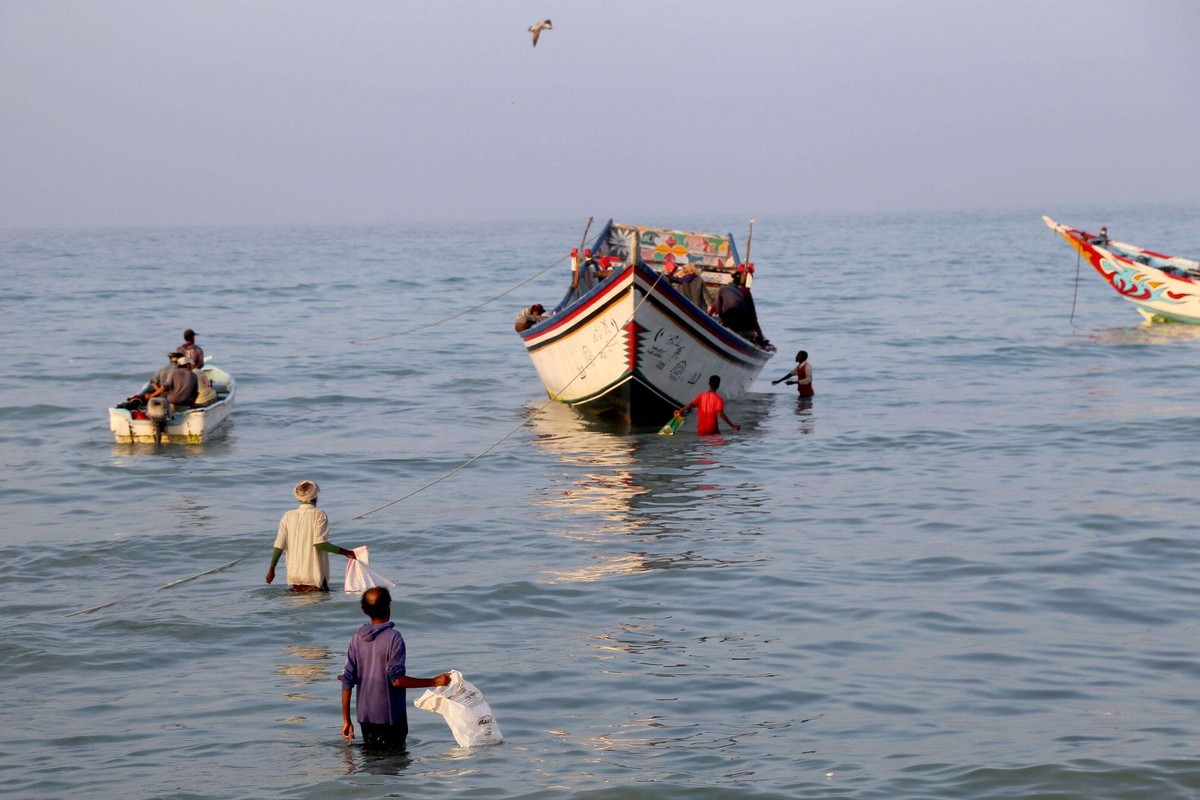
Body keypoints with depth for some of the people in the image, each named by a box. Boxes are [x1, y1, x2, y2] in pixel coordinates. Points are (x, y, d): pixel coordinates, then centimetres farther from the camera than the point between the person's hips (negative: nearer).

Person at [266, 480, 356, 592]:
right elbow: (319, 543, -14)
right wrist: (345, 552, -11)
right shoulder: (318, 514, -4)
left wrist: (272, 569, 11)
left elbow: (279, 545, 5)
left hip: (294, 574, 4)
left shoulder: (288, 516, 8)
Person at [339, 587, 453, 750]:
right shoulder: (393, 637, -13)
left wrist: (346, 720, 8)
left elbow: (347, 681, 2)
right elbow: (396, 680, -17)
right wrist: (434, 682, -13)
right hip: (390, 718, -5)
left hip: (365, 717, 5)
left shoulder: (357, 638, 2)